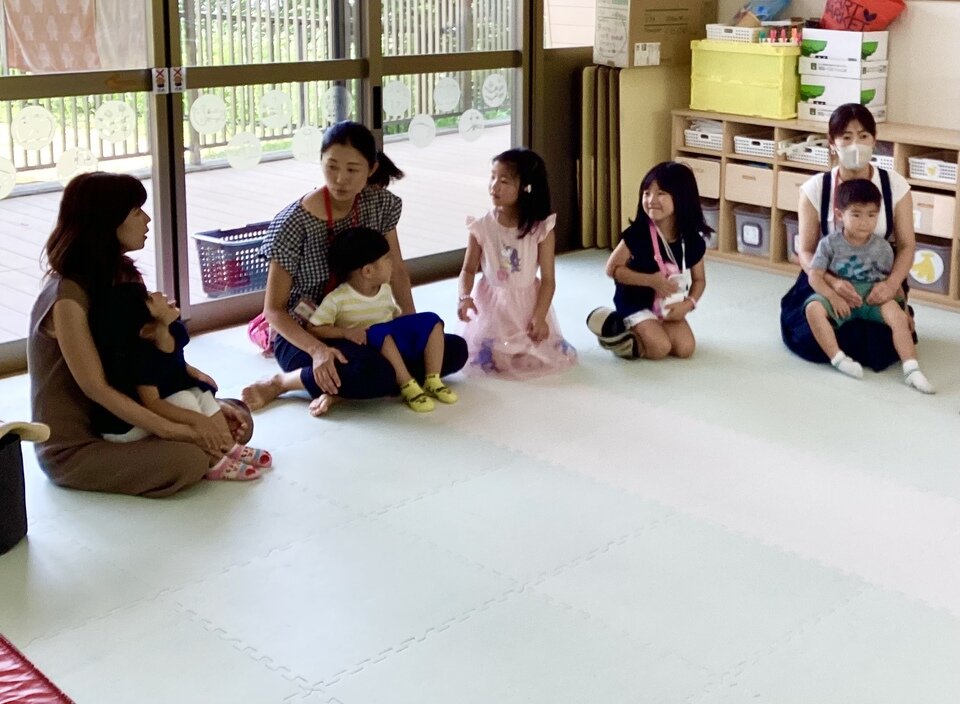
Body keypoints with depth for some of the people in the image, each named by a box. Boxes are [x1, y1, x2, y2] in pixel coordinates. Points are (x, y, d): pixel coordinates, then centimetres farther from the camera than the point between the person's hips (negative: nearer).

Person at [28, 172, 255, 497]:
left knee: (235, 418, 1)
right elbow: (95, 386, -23)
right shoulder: (67, 296, -22)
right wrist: (171, 430, -23)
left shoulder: (120, 276, 5)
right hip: (73, 446, -8)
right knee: (188, 461, -29)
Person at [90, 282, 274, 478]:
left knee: (201, 390, 4)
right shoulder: (142, 357, -35)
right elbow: (152, 403, -39)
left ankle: (228, 447, 5)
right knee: (185, 400, -24)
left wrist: (193, 372, 4)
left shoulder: (176, 330, -10)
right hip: (124, 426, -9)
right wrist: (196, 420, -43)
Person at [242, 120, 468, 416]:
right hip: (303, 336, -7)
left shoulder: (381, 204, -4)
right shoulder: (293, 223, -19)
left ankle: (339, 387, -13)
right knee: (372, 373, -37)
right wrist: (317, 349, -31)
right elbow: (274, 309, -16)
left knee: (455, 350, -5)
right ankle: (280, 382, -11)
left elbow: (397, 273, 6)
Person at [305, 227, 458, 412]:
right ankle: (408, 387, -33)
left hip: (396, 344, 6)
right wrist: (345, 332, -28)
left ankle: (432, 381, -9)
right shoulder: (337, 299, -14)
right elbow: (313, 328, -16)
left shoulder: (385, 290, 6)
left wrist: (411, 326, 0)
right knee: (380, 331, -37)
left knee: (430, 320, -8)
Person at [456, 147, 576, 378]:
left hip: (528, 303, 0)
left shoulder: (541, 228, -11)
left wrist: (539, 316, -16)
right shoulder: (481, 227, -10)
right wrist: (464, 296, -21)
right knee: (487, 360, -14)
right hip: (491, 305, 0)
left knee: (547, 358, -9)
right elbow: (469, 269, -2)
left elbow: (547, 278, -8)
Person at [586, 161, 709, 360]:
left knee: (685, 348, -11)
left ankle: (636, 332, 10)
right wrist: (651, 280, -23)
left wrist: (688, 304, -15)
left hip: (669, 306, 5)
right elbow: (612, 268, -14)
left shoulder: (693, 241, -9)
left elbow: (699, 279, 5)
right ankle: (617, 329, 3)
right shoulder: (637, 234, -20)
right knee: (659, 348, -22)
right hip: (637, 304, -5)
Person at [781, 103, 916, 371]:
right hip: (828, 281, 0)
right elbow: (806, 251, -9)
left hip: (879, 282, 0)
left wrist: (892, 283, -27)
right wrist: (833, 283, -30)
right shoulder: (814, 189, -10)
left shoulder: (895, 186, -8)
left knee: (882, 342, -19)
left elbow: (906, 246, -6)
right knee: (810, 336, -21)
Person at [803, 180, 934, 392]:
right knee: (813, 308, -31)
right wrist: (833, 297, -22)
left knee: (897, 315, -27)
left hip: (873, 298, 1)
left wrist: (902, 306, 1)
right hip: (838, 298, -1)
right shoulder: (830, 243, -3)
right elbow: (815, 275, -8)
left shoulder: (882, 247, 3)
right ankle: (838, 358, -30)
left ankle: (912, 369, -28)